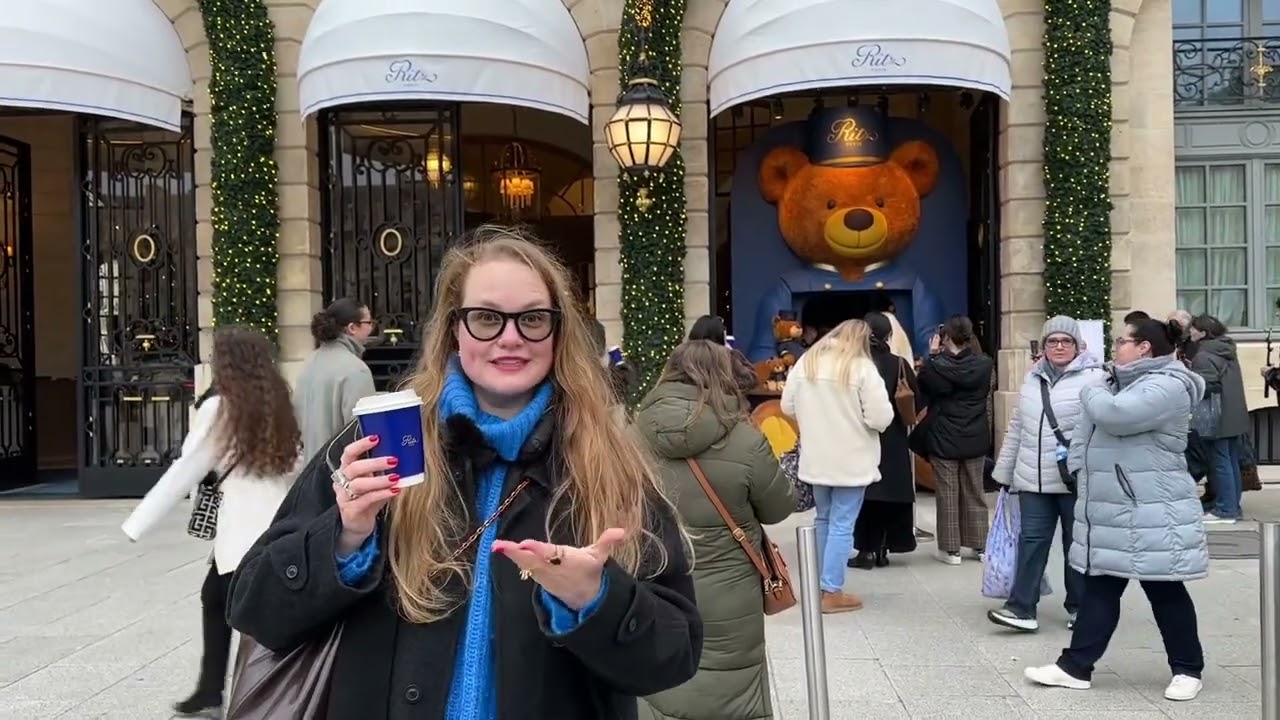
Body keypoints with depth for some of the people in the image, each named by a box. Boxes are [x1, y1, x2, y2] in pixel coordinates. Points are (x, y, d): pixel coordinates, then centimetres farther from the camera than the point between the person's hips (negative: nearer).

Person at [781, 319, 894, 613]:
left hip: (816, 459, 5)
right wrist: (855, 416, 5)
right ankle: (832, 592, 4)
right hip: (851, 461, -5)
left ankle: (821, 584, 26)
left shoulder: (806, 362, 0)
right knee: (842, 525, 1)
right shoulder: (862, 367, -14)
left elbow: (788, 406, 7)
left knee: (824, 520, 18)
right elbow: (881, 418, -16)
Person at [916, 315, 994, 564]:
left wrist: (932, 355, 4)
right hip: (975, 439, 3)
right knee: (975, 494, 14)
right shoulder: (984, 364, -7)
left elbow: (923, 386, 2)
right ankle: (980, 546, 20)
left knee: (947, 495, 5)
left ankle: (951, 549, 9)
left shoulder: (936, 366, -17)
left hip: (944, 440, -3)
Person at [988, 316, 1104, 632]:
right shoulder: (1033, 378, 13)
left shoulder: (1094, 378, -6)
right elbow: (1017, 428, 18)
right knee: (1031, 540, 4)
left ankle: (1079, 607, 22)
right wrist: (1004, 471, 19)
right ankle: (1021, 607, 5)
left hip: (1078, 479, -5)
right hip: (1033, 478, 5)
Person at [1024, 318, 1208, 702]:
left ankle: (1188, 668, 21)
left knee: (1165, 592, 5)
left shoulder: (1167, 386, -16)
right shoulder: (1120, 382, 16)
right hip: (1108, 510, 9)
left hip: (1151, 514, -9)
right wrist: (1080, 467, 6)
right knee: (1098, 589, 10)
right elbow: (1088, 429, 21)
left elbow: (1114, 414, -29)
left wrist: (1090, 393, -9)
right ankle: (1075, 666, 13)